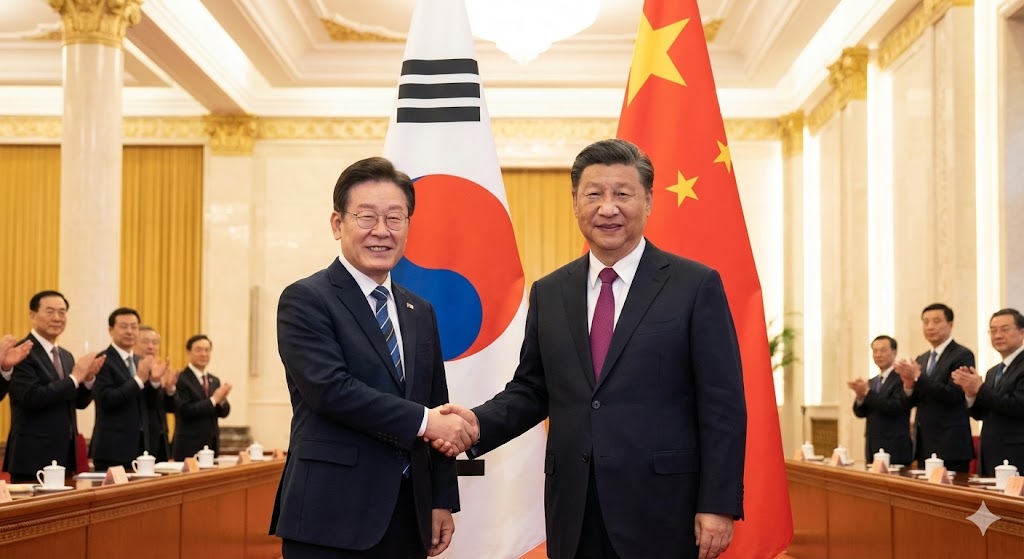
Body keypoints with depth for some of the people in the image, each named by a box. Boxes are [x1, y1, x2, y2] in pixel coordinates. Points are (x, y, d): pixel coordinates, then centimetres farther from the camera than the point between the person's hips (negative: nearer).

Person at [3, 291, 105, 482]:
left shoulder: (66, 356, 15)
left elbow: (79, 402, 15)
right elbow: (32, 397, -22)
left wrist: (88, 378, -4)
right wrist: (74, 378, -17)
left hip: (65, 453, 8)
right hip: (34, 456, -8)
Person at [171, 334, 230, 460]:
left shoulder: (215, 381, 14)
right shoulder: (180, 380, -9)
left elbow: (224, 412, 10)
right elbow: (185, 411, -18)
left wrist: (222, 399, -11)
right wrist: (214, 399, -16)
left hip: (212, 444, 7)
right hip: (189, 447, -7)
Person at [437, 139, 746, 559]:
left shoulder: (696, 285, -3)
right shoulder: (548, 293, 9)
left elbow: (722, 405, -5)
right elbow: (531, 390, 12)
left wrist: (718, 504, -10)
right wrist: (479, 423, -7)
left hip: (661, 508, -3)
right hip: (574, 512, 4)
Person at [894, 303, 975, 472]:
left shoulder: (963, 356, -7)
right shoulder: (921, 359, 16)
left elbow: (954, 395, -18)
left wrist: (917, 377, -19)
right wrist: (909, 384, -8)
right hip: (924, 444, 7)